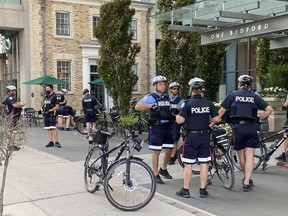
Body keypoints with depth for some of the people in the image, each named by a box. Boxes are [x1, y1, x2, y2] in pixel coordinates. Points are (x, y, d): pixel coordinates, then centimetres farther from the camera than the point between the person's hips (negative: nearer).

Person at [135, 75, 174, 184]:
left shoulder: (167, 97, 14)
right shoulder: (150, 97, -5)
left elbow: (171, 110, 28)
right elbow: (137, 107, -18)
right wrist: (151, 105, -27)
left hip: (168, 126, 6)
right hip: (156, 127, -6)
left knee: (169, 150, 9)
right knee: (156, 151, 0)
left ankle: (163, 169, 31)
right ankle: (156, 175, 9)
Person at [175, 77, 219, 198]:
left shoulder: (188, 104, -11)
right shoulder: (209, 104, 0)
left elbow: (180, 120, -18)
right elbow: (216, 119, 0)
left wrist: (177, 116, 4)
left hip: (191, 136, -3)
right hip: (205, 136, 3)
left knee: (188, 165, 5)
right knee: (204, 164, 8)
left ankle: (185, 190, 11)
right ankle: (203, 190, 13)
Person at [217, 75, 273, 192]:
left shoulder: (233, 94, 7)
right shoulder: (254, 96, 10)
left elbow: (221, 111, 2)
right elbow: (269, 109, 3)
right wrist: (258, 118, 13)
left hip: (238, 127, -1)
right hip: (252, 127, 1)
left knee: (241, 155, 14)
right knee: (249, 156, 2)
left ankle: (247, 179, 30)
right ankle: (247, 182, -3)